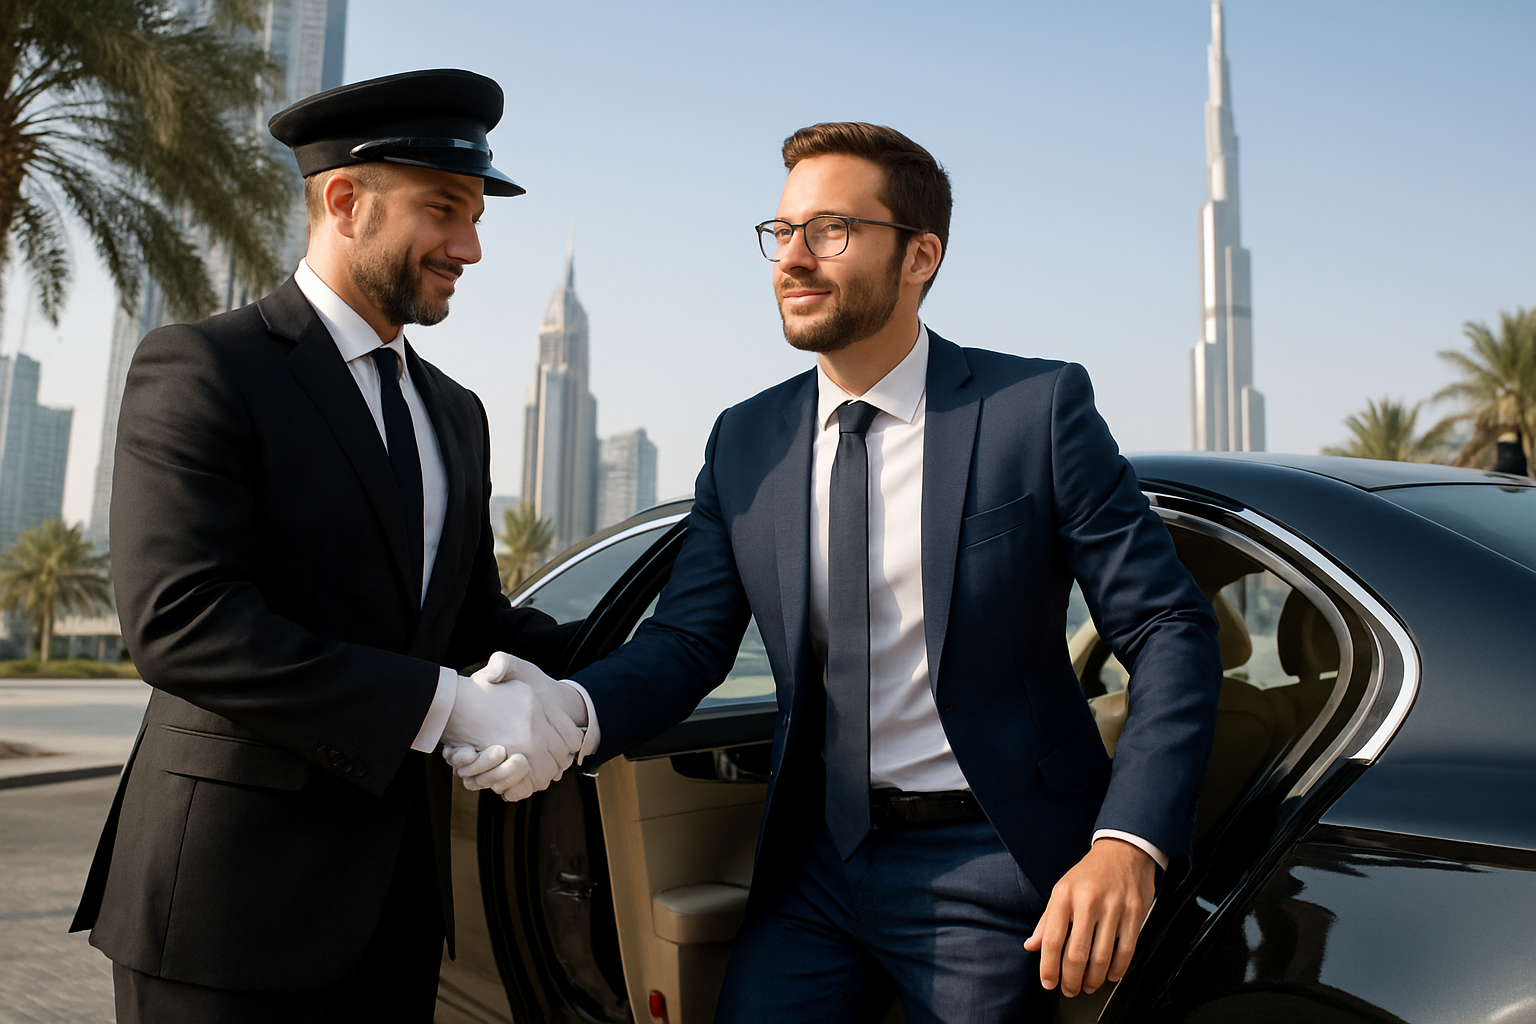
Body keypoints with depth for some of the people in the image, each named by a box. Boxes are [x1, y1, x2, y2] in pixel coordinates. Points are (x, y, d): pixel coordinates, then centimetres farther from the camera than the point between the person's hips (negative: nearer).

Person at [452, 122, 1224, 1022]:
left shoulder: (1039, 407, -10)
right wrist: (573, 716, -23)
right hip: (816, 857, 4)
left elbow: (1171, 630, -11)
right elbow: (687, 639, -2)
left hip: (987, 869, -3)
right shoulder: (744, 441, 2)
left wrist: (1128, 844, -24)